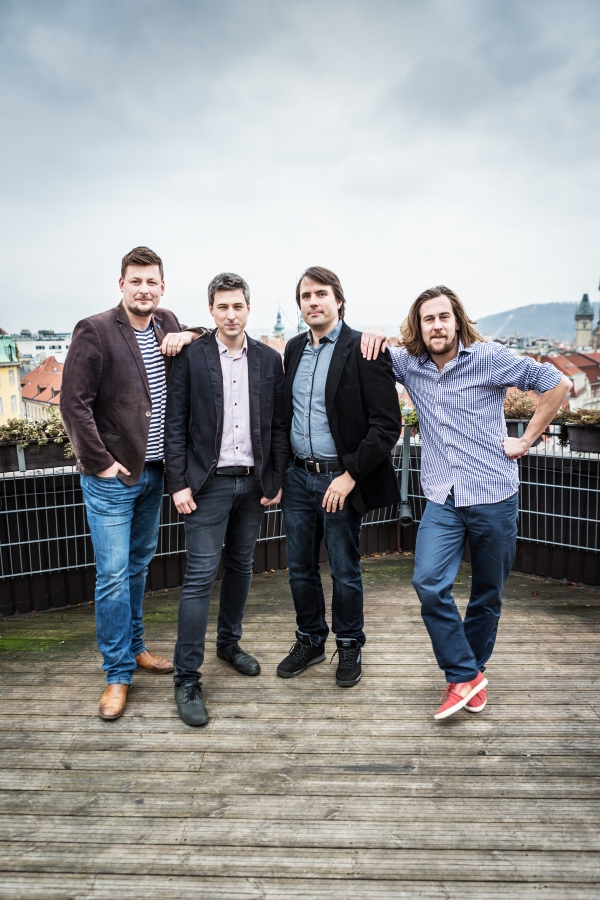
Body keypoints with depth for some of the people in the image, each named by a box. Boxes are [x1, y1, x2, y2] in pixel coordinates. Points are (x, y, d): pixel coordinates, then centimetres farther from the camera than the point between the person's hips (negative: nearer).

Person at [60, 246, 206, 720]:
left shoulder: (168, 325, 5)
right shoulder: (95, 331, -12)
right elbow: (74, 402, -14)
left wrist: (191, 337, -7)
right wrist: (102, 462, -15)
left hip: (154, 471, 6)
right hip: (112, 477, -6)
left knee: (139, 564, 18)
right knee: (113, 574, -1)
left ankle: (134, 646, 35)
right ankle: (118, 673, 14)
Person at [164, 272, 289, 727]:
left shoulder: (269, 359, 4)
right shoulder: (191, 356, -5)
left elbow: (278, 425, 6)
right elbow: (175, 424, -5)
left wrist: (276, 480, 2)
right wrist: (179, 483, -9)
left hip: (254, 481, 4)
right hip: (209, 482, -3)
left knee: (241, 566, 15)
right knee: (201, 575, -4)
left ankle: (229, 642, 37)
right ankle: (187, 679, 6)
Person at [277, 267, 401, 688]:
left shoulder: (364, 350, -11)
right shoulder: (294, 349, 9)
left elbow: (388, 424, -15)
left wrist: (350, 476, -17)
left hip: (341, 480, -5)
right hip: (298, 478, 6)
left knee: (345, 572, 9)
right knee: (301, 569, 15)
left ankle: (349, 646, 31)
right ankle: (310, 641, 35)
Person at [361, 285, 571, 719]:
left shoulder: (489, 357, -6)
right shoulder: (408, 364, 5)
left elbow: (557, 383, -3)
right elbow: (372, 353, 21)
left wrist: (526, 440, -5)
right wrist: (373, 336, -2)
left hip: (494, 496, -2)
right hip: (443, 500, 2)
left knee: (488, 594, 10)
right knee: (429, 584, -15)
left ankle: (473, 669, 32)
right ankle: (464, 675, 2)